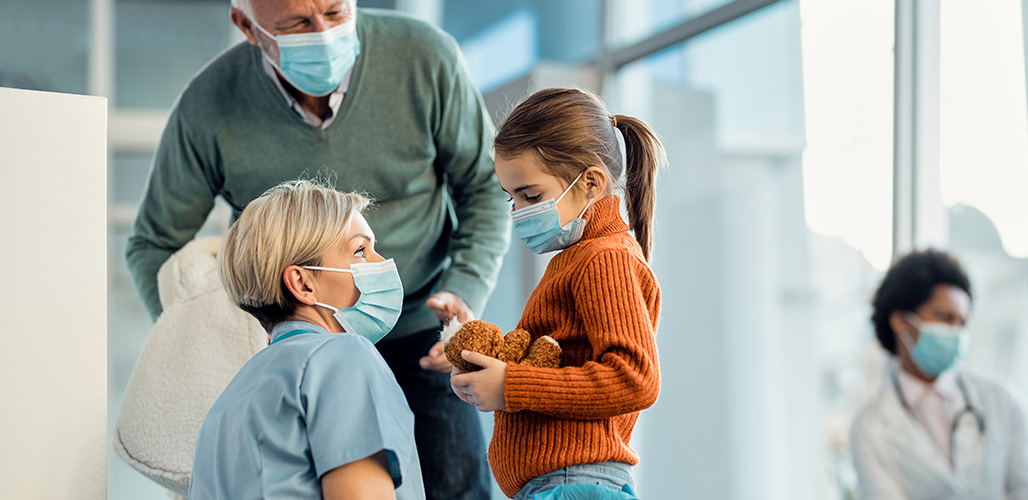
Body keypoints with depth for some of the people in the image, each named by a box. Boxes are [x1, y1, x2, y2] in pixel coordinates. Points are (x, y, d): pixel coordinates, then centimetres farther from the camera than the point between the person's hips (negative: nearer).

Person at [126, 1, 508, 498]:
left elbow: (486, 185, -3)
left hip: (416, 328, 0)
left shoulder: (424, 58, -18)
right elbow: (155, 245, -3)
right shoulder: (208, 107, -18)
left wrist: (466, 292, -19)